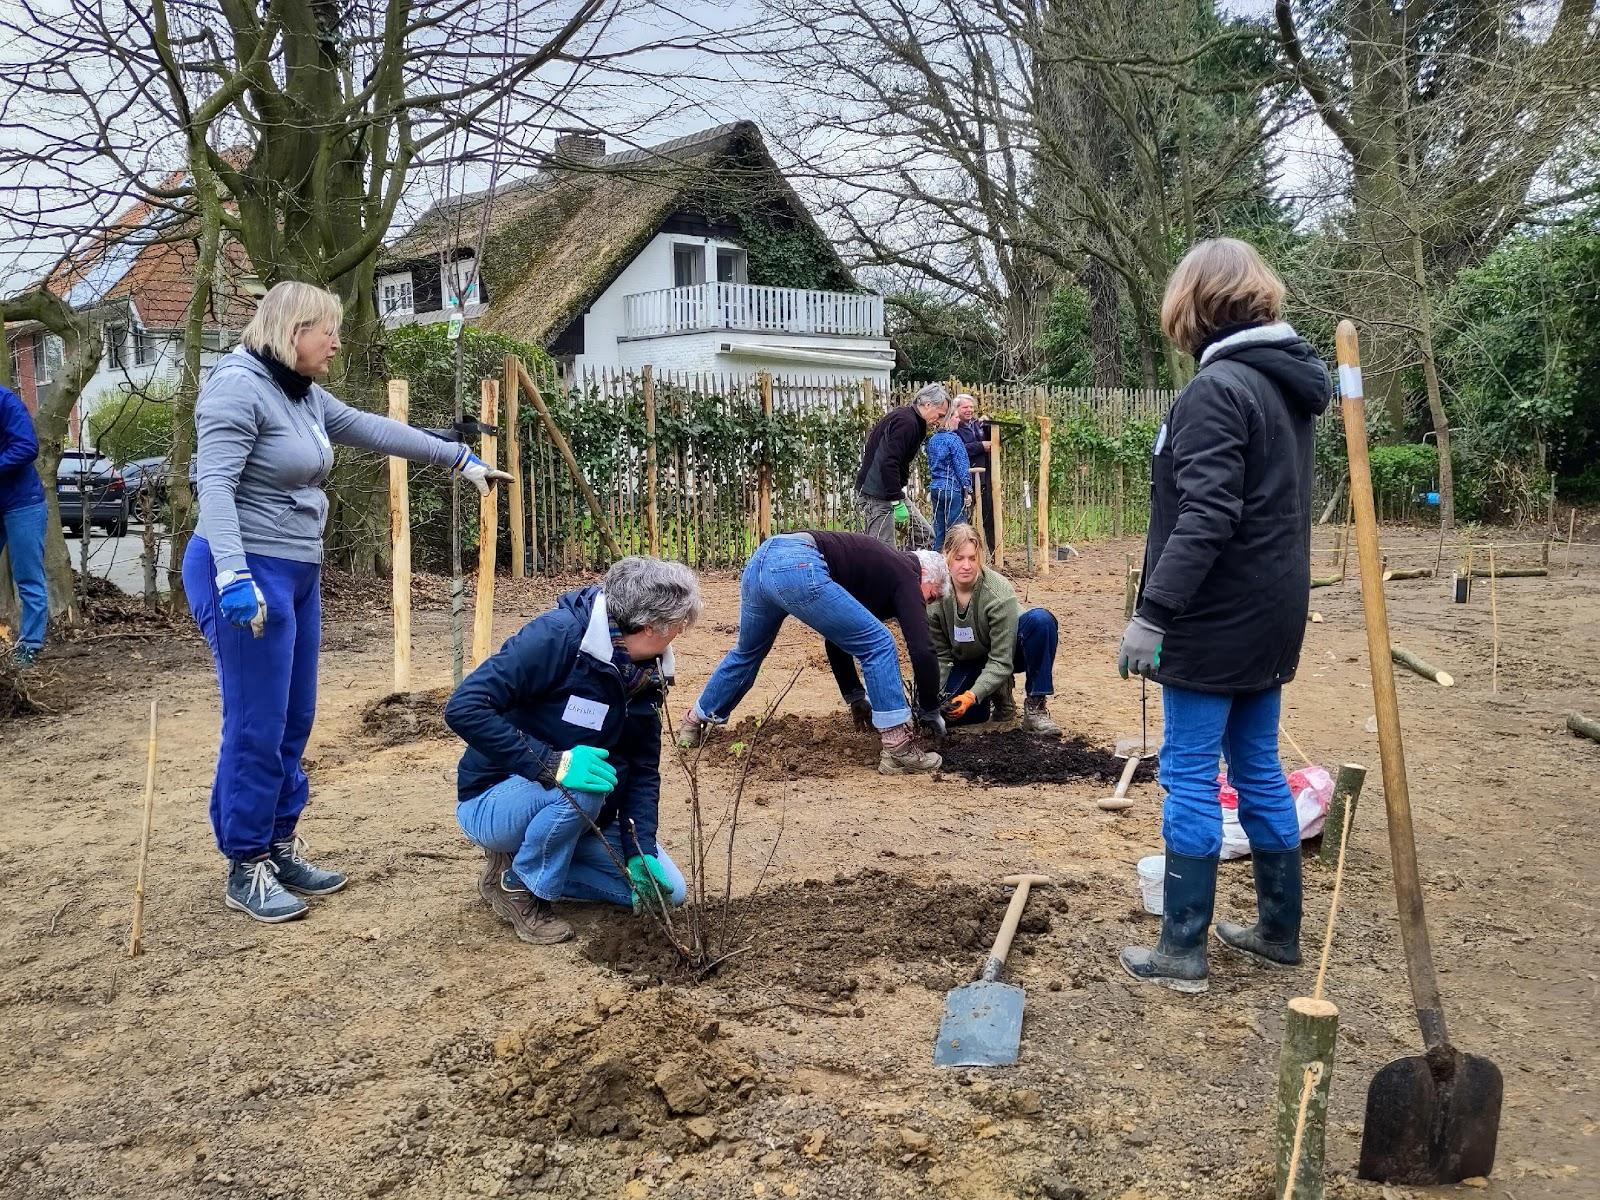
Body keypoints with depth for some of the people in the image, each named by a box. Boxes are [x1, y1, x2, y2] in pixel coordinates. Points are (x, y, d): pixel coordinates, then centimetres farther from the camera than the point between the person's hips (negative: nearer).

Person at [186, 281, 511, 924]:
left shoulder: (303, 395, 14)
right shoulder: (238, 387, -14)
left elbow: (375, 431, 21)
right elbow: (214, 485, -23)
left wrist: (460, 459, 24)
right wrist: (233, 575, -32)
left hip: (297, 573, 10)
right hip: (249, 573, -10)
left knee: (294, 721, 15)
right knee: (256, 727, -4)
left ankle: (280, 846, 27)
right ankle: (246, 869, 9)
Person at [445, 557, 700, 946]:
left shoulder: (646, 674, -3)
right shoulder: (557, 636, -27)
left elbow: (643, 769, -1)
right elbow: (463, 708, -34)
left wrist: (641, 852, -13)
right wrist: (552, 764, -39)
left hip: (576, 812, 7)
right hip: (493, 804, -7)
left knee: (666, 891, -1)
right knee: (580, 785, -37)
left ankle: (527, 861, 10)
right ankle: (516, 885, -10)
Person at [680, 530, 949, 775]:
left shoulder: (879, 564, 35)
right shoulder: (905, 576, 13)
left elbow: (838, 638, 40)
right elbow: (922, 649, 3)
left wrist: (855, 696, 43)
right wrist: (930, 712, 15)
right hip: (798, 568, -9)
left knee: (747, 653, 32)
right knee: (879, 646, 2)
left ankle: (695, 724, 47)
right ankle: (897, 748, 2)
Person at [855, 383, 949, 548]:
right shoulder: (905, 421, -18)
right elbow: (888, 463, -27)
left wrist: (899, 498, 15)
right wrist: (898, 502, -24)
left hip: (893, 492, 11)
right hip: (877, 495, -11)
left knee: (926, 536, 11)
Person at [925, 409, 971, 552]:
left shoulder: (932, 440, 11)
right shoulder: (953, 439, -10)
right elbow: (961, 468, -11)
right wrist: (967, 491, -7)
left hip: (935, 488, 7)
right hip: (952, 489, -7)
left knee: (938, 530, 11)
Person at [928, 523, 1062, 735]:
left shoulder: (998, 592, -30)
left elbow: (1001, 660, -30)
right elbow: (939, 656, -11)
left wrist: (972, 696, -41)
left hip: (1008, 653, -3)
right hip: (969, 662, 3)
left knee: (1040, 620, -35)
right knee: (950, 712, -24)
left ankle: (1035, 707, -22)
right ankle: (998, 692, 10)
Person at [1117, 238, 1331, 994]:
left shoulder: (1216, 389, -16)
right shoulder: (1287, 385, 13)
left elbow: (1206, 518, -24)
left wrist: (1152, 611, -22)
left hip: (1216, 620, -9)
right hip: (1270, 616, 9)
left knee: (1190, 776, -1)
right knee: (1259, 770, 16)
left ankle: (1182, 951, 6)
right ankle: (1279, 930, 26)